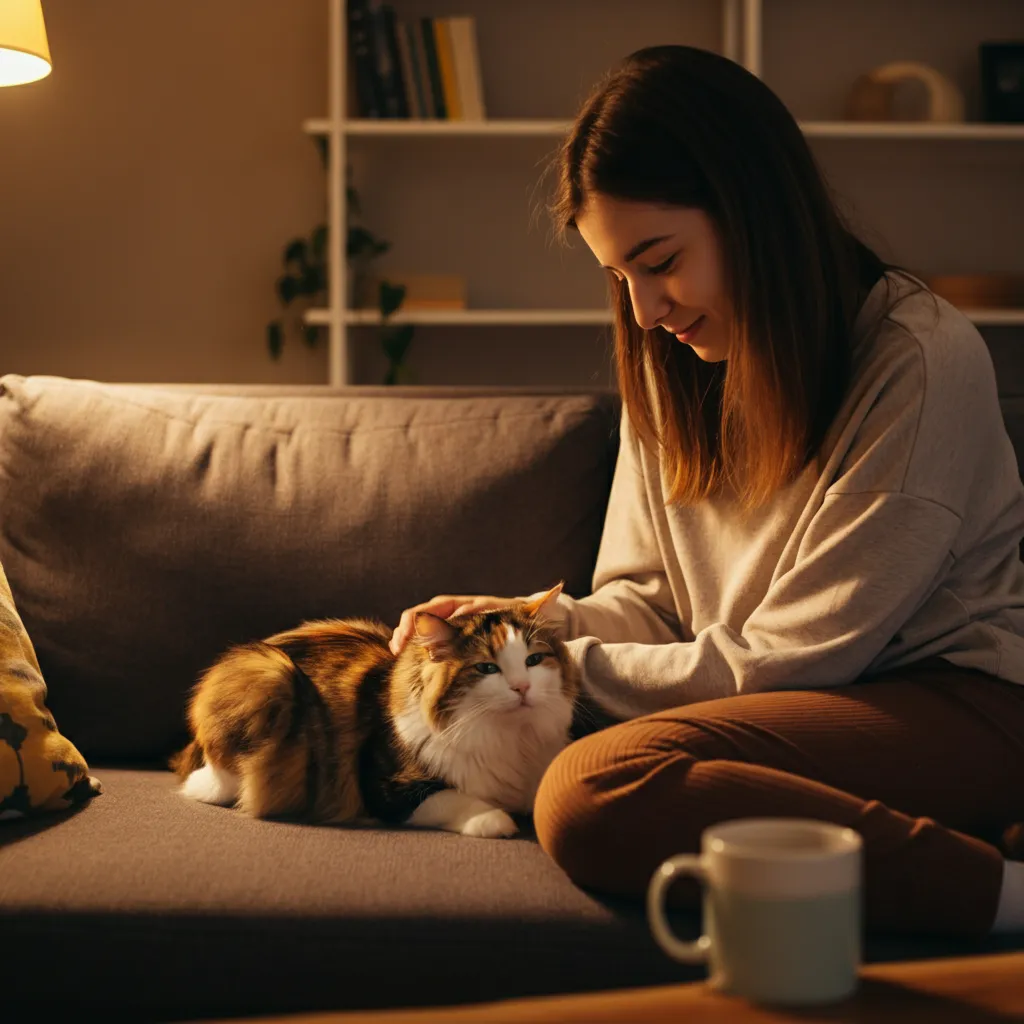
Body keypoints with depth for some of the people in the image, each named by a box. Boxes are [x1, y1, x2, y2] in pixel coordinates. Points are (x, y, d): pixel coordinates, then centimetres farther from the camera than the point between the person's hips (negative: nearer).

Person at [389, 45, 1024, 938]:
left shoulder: (922, 360, -13)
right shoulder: (672, 367, 11)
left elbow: (786, 660, -11)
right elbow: (647, 598, 15)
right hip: (818, 710, 9)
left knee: (595, 792, -29)